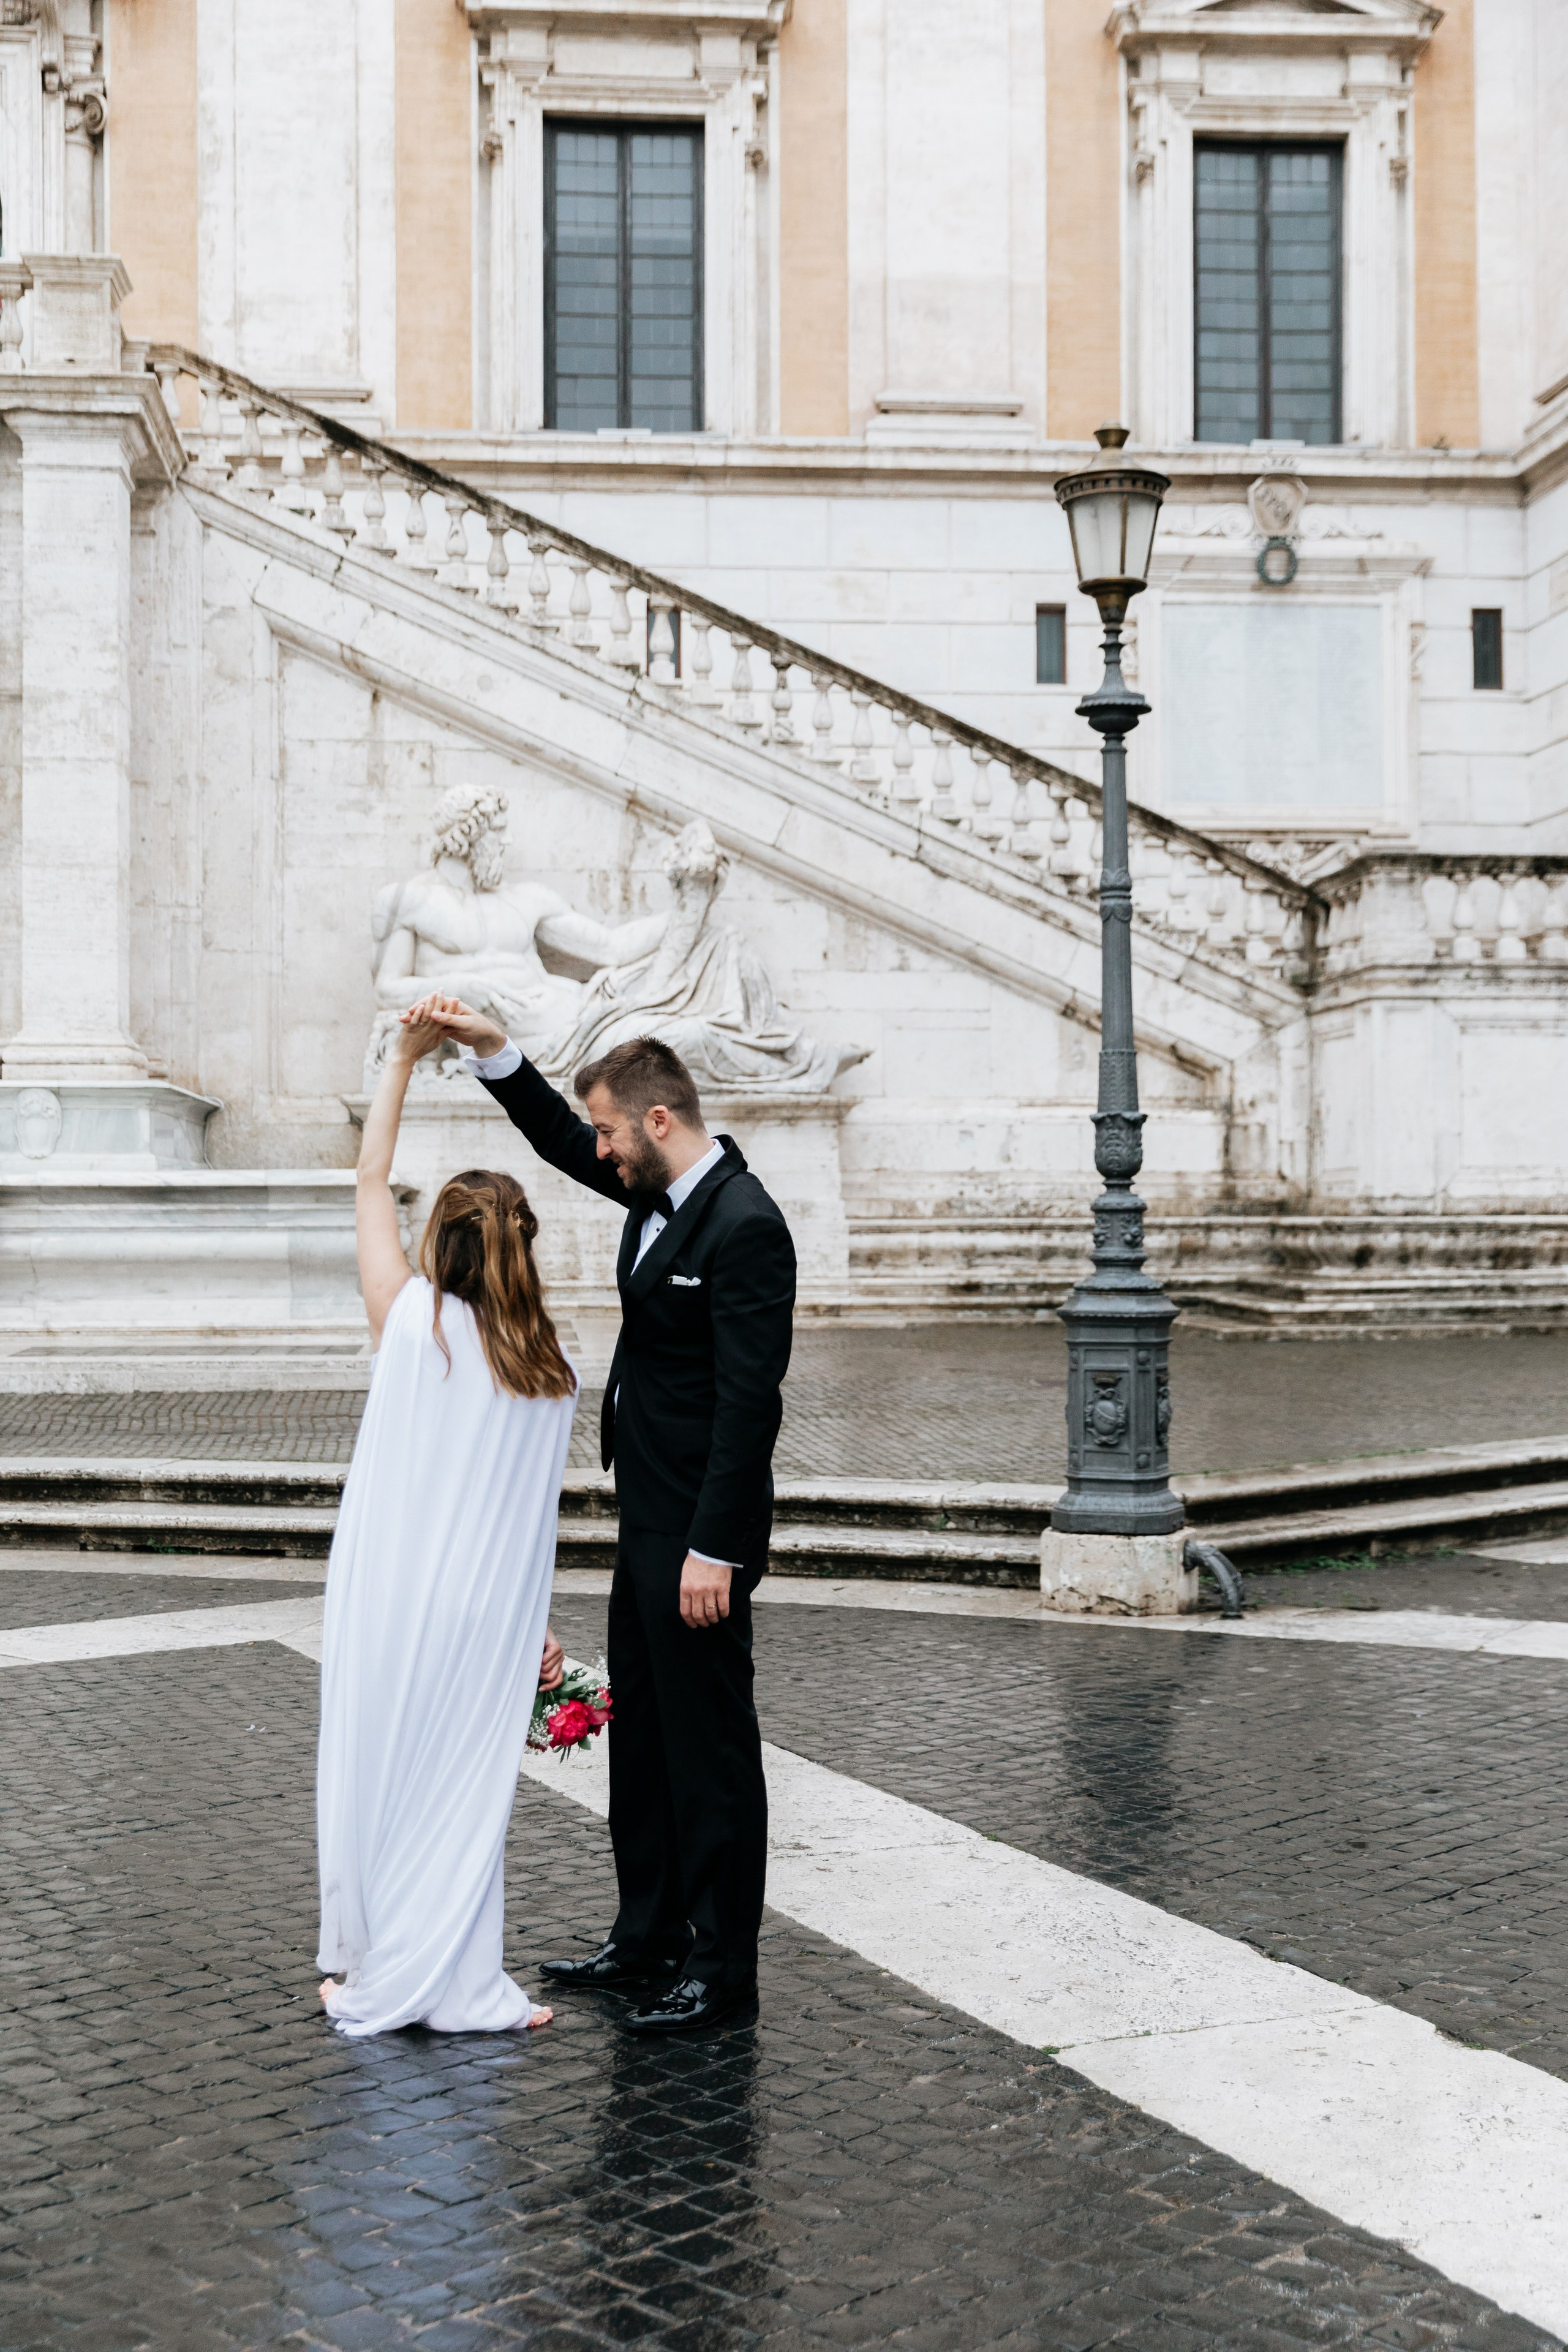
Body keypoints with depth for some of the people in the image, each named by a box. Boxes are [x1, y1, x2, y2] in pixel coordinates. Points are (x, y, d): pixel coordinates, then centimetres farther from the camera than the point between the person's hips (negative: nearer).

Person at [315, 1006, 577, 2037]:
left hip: (392, 1597, -2)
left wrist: (405, 1058, 7)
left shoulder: (411, 1319, -6)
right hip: (489, 1609, 2)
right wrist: (536, 1623, 14)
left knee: (379, 1775, 9)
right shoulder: (551, 1373, 2)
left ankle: (370, 1972, 19)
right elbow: (534, 1517, 6)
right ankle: (454, 1986, 14)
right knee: (463, 1788, 10)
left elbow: (372, 1183, 4)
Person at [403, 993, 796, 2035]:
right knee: (643, 1736, 18)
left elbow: (749, 1401, -23)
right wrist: (490, 1048, 10)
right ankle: (649, 1938, 31)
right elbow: (561, 1139, 23)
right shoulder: (664, 1190, 8)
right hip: (647, 1520, 10)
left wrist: (713, 1549, -24)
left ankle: (723, 1966, 13)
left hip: (699, 1532, -10)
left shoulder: (746, 1226, -20)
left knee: (710, 1744, 1)